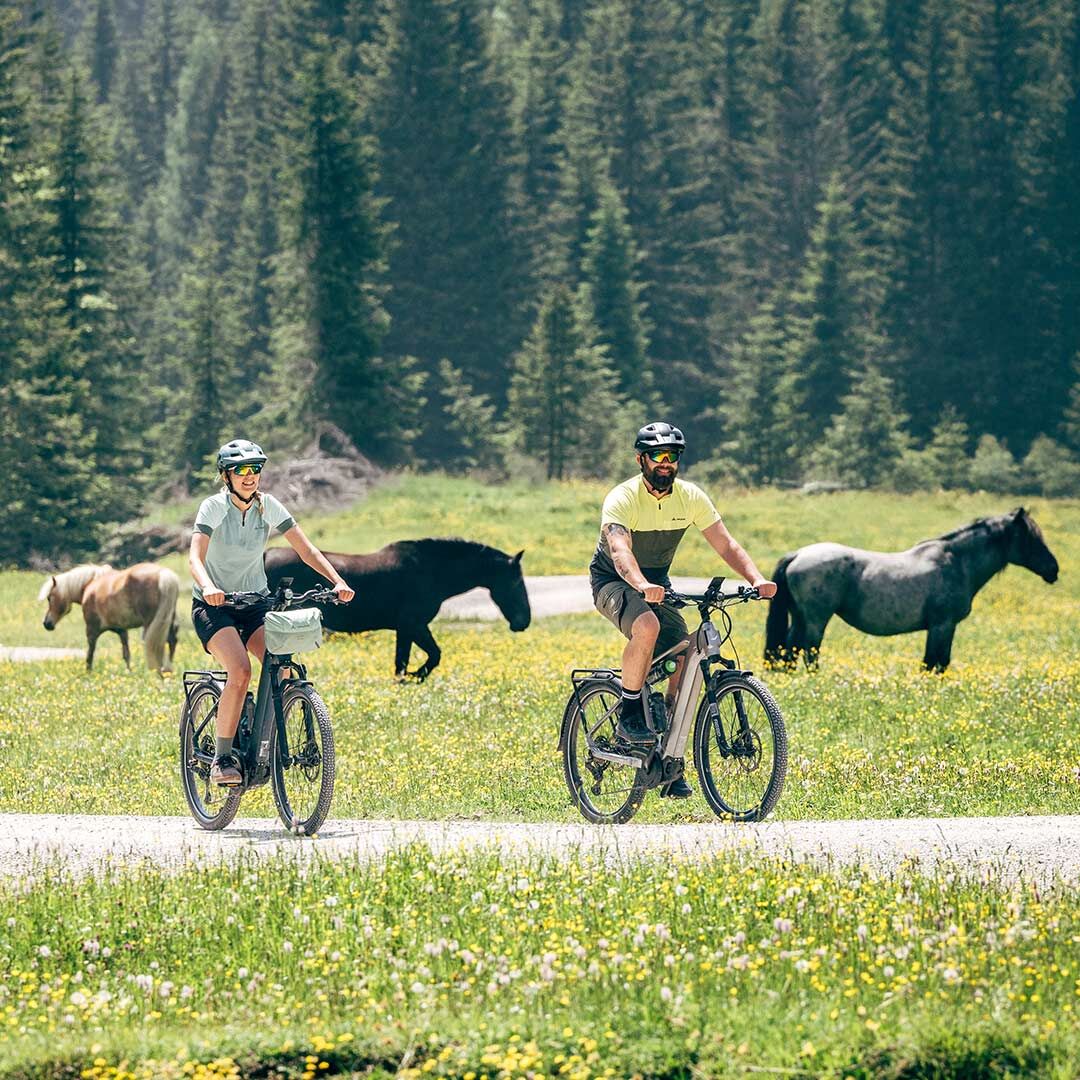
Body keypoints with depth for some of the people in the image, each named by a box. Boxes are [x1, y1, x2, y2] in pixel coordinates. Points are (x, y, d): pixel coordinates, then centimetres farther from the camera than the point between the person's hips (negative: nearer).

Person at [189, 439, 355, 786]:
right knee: (240, 671, -28)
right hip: (214, 605, -4)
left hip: (255, 603, 4)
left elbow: (307, 550, -5)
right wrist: (208, 587, -47)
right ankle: (222, 759, -19)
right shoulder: (214, 507, -13)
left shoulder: (268, 506, -3)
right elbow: (195, 557, -25)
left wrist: (338, 581, -20)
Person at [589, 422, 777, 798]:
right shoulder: (622, 499, -24)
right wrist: (642, 586, -60)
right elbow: (620, 551, -40)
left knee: (684, 666, -9)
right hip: (613, 581, -5)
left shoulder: (691, 498, -9)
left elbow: (726, 545, -12)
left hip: (657, 583, 5)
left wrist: (757, 579, -31)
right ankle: (629, 715, -20)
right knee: (647, 626, -37)